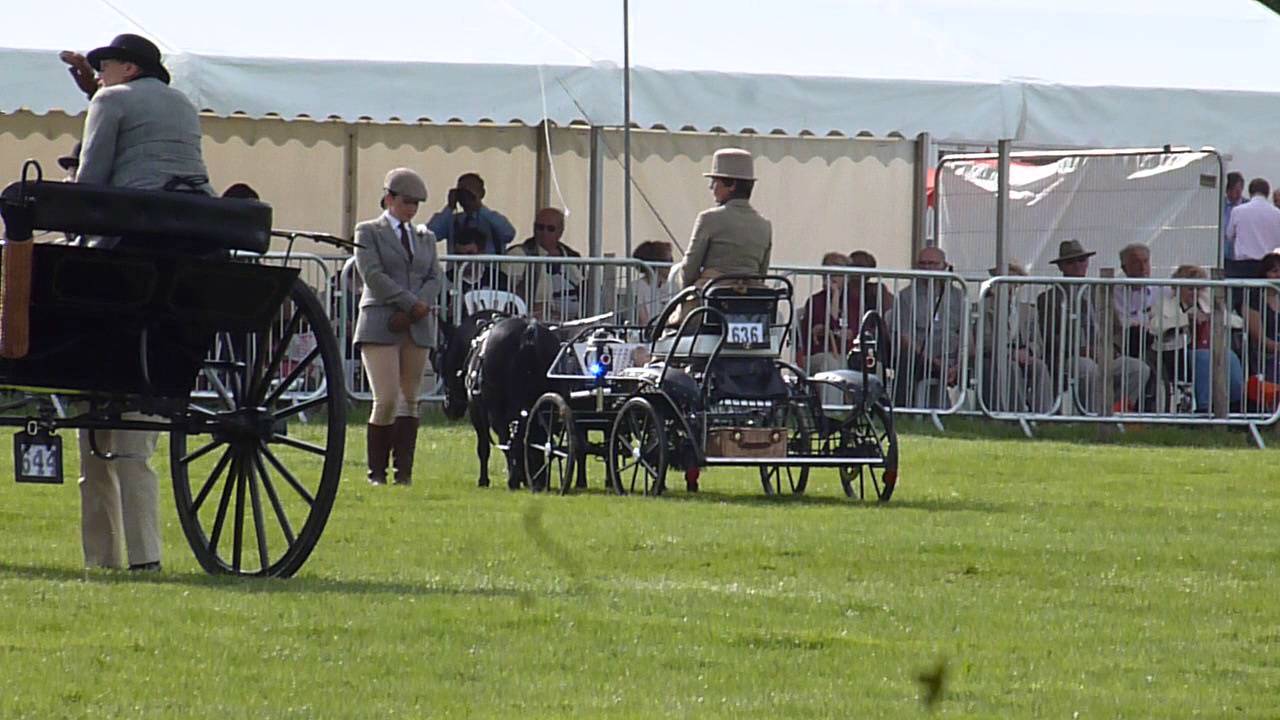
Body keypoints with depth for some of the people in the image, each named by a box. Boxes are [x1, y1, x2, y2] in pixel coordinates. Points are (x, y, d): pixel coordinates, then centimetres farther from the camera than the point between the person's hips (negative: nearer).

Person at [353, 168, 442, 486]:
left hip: (417, 328, 5)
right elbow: (373, 275, -8)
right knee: (387, 399, -11)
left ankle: (404, 470, 2)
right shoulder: (369, 232, 4)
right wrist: (412, 303, -15)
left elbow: (434, 278, 10)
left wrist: (419, 310, -9)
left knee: (409, 400, 2)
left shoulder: (425, 237, 19)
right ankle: (376, 472, -2)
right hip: (380, 326, -5)